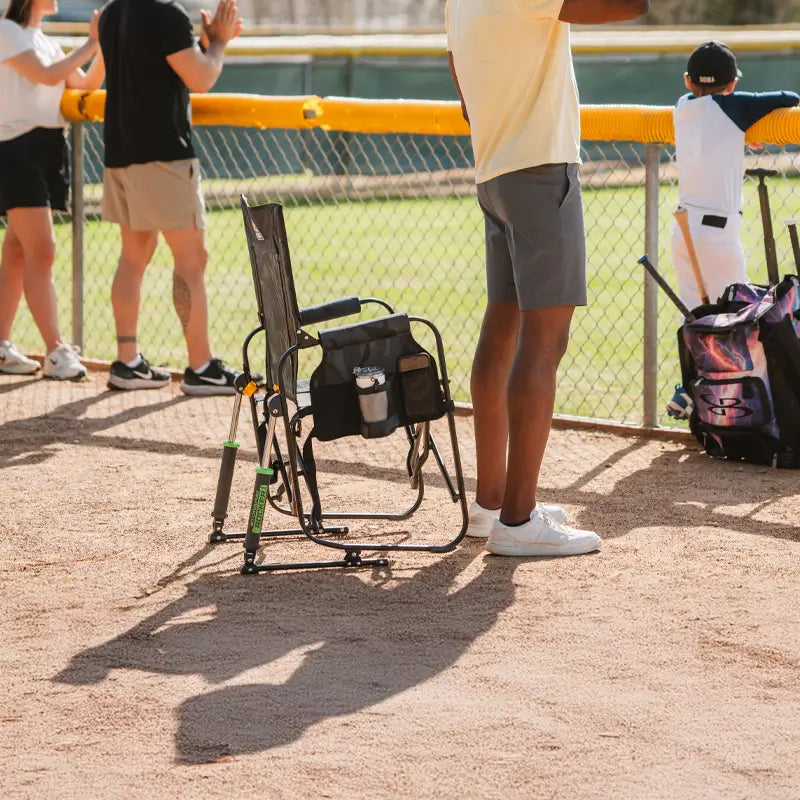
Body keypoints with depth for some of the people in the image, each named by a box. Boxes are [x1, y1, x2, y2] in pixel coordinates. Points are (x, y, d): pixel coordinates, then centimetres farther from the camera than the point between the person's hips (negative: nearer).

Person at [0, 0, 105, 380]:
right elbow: (48, 76, -16)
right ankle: (56, 352, -17)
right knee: (41, 251, -13)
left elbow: (86, 84, 14)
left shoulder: (47, 43, 19)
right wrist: (92, 42, -11)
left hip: (48, 149, 8)